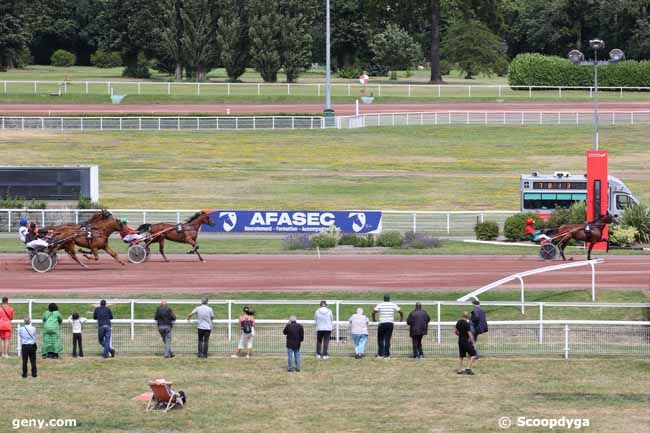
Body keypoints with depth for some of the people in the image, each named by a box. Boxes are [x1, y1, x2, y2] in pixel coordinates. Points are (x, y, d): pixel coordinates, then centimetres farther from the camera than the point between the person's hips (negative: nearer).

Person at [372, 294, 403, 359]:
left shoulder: (380, 305, 0)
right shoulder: (393, 305, 3)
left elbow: (373, 312, -6)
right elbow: (401, 312, 4)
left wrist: (374, 320, 10)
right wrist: (401, 320, 18)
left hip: (382, 324, -1)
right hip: (390, 324, 1)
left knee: (380, 339, 11)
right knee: (387, 340, 5)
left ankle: (380, 354, 5)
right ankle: (386, 355, 3)